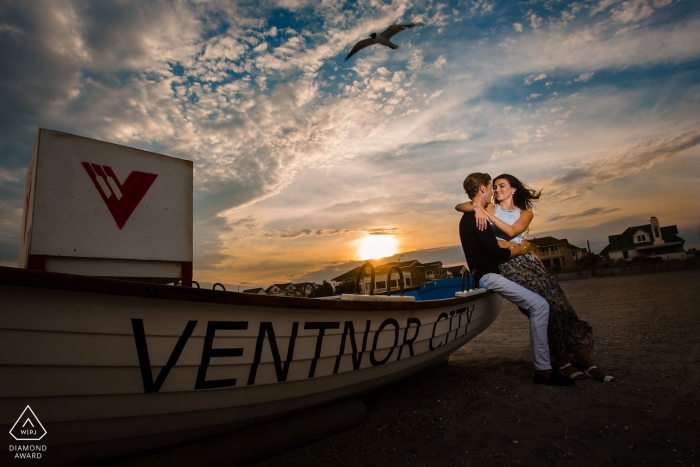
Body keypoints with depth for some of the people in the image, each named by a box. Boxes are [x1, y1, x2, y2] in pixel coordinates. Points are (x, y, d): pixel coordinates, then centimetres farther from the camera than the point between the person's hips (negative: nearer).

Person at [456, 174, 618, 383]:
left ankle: (587, 364, -5)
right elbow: (458, 206, 2)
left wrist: (487, 213, -9)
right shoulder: (490, 208, 14)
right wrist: (477, 207, -16)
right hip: (508, 264, -3)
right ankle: (563, 363, -6)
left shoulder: (525, 213, 17)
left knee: (558, 305, -9)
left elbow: (511, 231, -4)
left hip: (528, 261, 3)